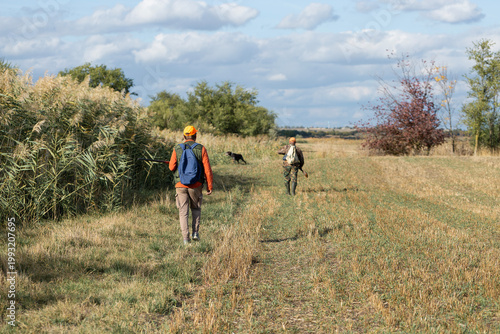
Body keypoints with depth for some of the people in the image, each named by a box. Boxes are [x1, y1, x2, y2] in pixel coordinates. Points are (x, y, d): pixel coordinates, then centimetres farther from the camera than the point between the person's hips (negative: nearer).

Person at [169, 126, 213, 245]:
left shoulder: (177, 149, -1)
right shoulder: (201, 149, -3)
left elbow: (172, 167, 0)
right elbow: (207, 169, -5)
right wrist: (210, 186, 1)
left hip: (180, 184, 0)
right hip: (196, 185, 0)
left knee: (183, 211, 5)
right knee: (196, 208, 21)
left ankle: (186, 237, -2)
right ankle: (195, 232, 12)